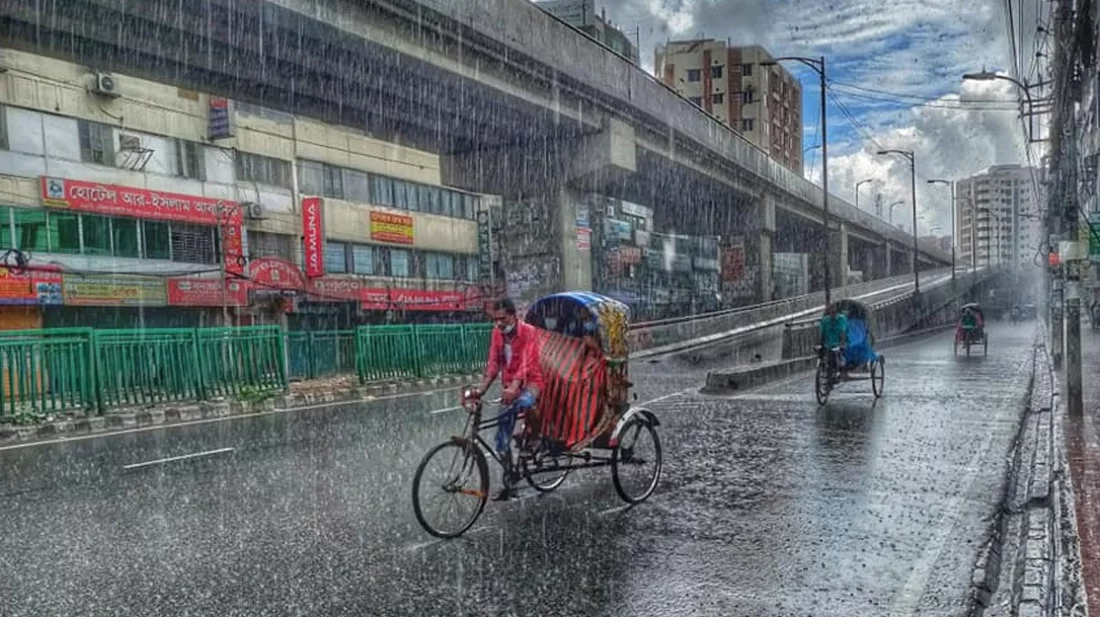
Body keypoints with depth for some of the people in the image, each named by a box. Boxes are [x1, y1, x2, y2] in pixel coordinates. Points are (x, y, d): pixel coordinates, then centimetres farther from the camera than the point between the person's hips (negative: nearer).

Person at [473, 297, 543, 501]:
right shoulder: (497, 333, 1)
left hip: (529, 384, -6)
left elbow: (526, 364, -27)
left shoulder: (529, 332, -16)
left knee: (523, 403, -42)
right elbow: (493, 363, -4)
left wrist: (513, 388, -42)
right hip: (509, 388, 6)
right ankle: (509, 483, 18)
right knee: (502, 439, 4)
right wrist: (481, 389, -18)